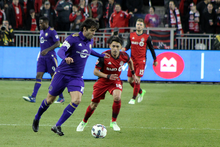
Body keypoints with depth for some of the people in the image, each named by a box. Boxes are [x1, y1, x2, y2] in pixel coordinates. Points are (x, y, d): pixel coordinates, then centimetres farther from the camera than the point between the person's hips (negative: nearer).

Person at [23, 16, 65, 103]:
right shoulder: (41, 31, 16)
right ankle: (33, 97, -11)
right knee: (38, 76, -3)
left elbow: (57, 44, -16)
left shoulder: (52, 31, -9)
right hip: (42, 57, 7)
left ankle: (61, 97, 9)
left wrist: (47, 50, -24)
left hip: (50, 56, -7)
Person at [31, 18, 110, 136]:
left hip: (77, 77, 5)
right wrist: (66, 58, -48)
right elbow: (61, 51, -28)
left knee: (76, 101, -18)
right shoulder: (73, 38, -15)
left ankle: (57, 126, -11)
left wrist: (101, 55, 33)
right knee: (50, 100, 7)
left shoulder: (90, 41, 7)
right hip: (62, 73, -5)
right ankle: (36, 119, 35)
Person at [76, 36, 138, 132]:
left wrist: (133, 73, 18)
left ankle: (113, 122, -9)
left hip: (115, 81, 1)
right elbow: (95, 71, -18)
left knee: (117, 97, -29)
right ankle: (84, 122, 30)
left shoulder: (124, 56, -14)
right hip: (103, 81, -1)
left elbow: (130, 61, 13)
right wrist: (108, 76, -30)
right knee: (94, 104, 3)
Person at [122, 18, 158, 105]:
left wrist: (155, 60, 11)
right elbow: (128, 45, 5)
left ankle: (133, 99, -1)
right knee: (130, 80, 4)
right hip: (132, 60, 4)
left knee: (137, 80, -12)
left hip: (141, 61, -4)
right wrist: (124, 49, -19)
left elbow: (151, 49, 6)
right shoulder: (131, 35, 5)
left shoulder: (147, 37, -3)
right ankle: (141, 92, 30)